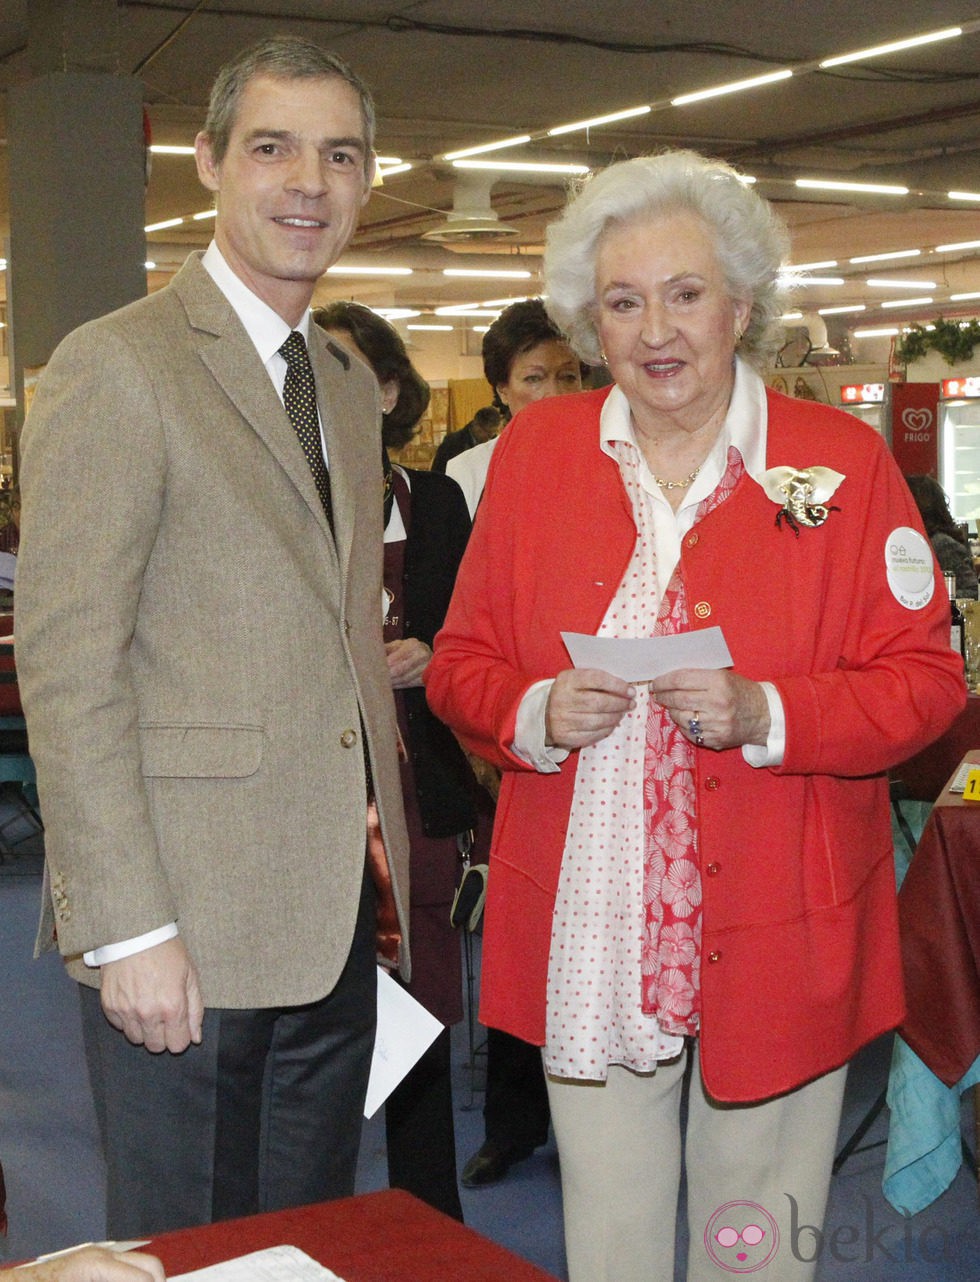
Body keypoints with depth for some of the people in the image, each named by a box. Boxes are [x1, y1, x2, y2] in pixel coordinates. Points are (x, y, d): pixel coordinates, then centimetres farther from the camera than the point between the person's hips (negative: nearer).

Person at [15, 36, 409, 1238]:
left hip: (335, 913, 7)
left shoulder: (347, 383, 14)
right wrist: (127, 929, -18)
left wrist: (381, 851, 12)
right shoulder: (116, 367, -11)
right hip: (185, 926, -7)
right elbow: (67, 666, -15)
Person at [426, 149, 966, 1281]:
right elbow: (461, 663, 8)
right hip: (586, 938, 2)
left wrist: (764, 714, -19)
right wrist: (537, 713, -14)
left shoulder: (843, 462, -2)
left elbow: (925, 679, -3)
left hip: (774, 938, -1)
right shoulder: (534, 452, 5)